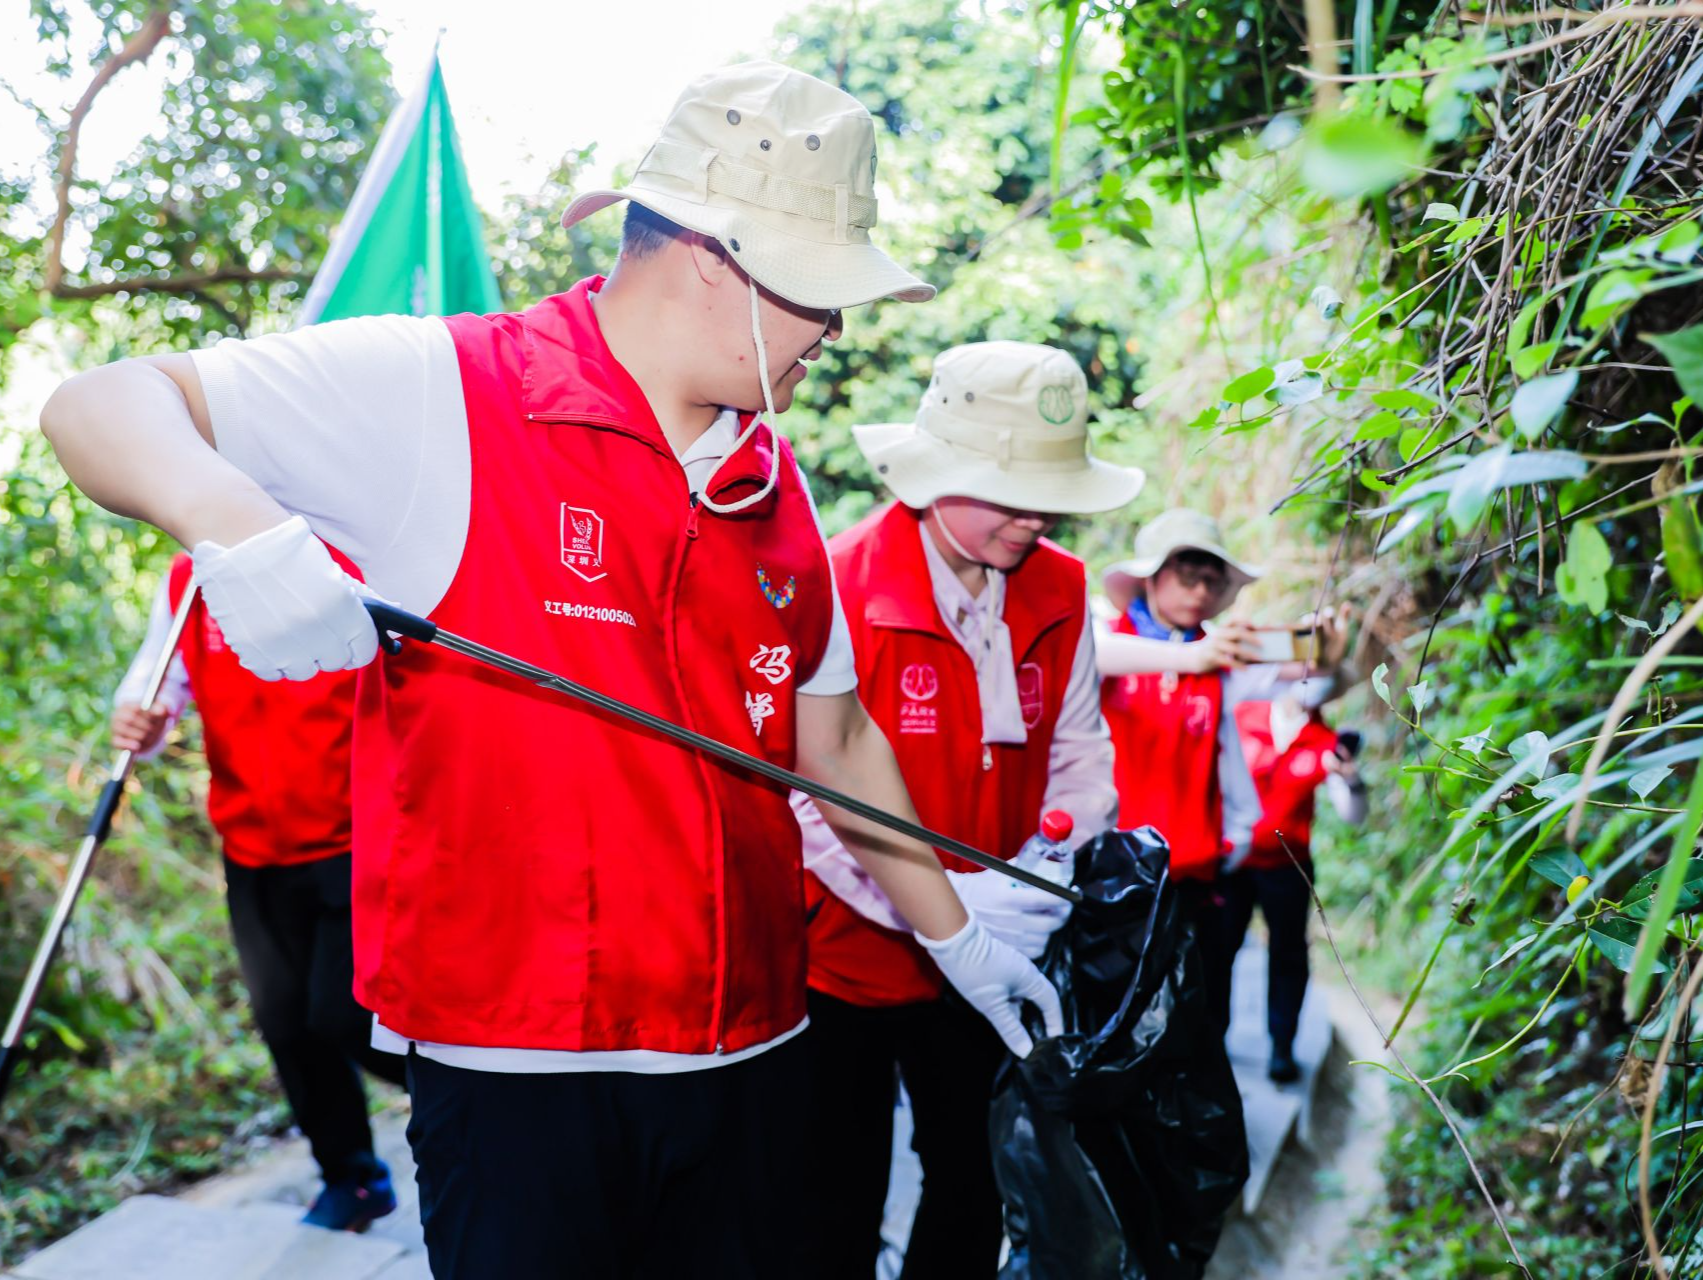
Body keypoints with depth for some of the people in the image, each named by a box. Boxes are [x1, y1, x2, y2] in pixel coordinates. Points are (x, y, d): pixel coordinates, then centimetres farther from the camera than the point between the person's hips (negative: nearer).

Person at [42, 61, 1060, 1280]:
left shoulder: (774, 480, 8)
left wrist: (957, 937, 19)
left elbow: (834, 741, 16)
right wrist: (232, 520, -31)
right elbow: (99, 406, -10)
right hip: (513, 1056, -5)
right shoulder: (440, 394, -11)